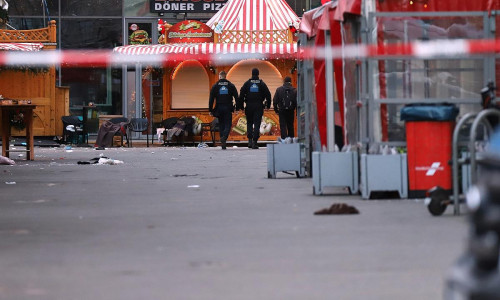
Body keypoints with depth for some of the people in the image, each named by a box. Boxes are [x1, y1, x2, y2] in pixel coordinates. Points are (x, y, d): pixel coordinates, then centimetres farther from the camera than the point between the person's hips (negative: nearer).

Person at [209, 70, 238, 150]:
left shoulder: (215, 86, 1)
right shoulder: (231, 85, 2)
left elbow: (211, 99, -1)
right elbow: (236, 97, 2)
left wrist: (210, 110, 2)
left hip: (219, 108, 1)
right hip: (228, 109, 0)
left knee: (221, 125, 8)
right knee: (227, 124, 3)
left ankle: (223, 145, 6)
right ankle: (224, 137, -27)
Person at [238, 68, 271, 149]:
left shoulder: (247, 83, 1)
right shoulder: (262, 84, 1)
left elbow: (241, 94, -1)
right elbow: (268, 95, 2)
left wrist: (241, 105, 4)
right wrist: (268, 105, 12)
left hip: (249, 106, 1)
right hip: (259, 106, -1)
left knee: (249, 123, 13)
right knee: (257, 124, -1)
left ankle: (250, 140, 2)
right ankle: (255, 142, -8)